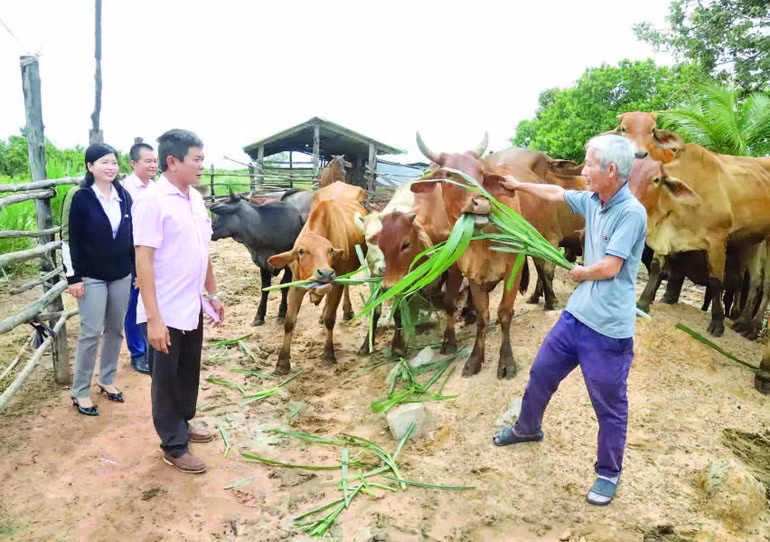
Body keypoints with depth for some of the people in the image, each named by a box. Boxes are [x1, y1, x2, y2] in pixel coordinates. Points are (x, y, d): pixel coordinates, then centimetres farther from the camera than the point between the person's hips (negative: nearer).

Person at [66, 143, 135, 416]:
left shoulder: (124, 196, 4)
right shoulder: (81, 198, -8)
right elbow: (74, 240, -9)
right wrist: (74, 277, -13)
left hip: (121, 274, 5)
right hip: (92, 276, -5)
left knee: (115, 329, 12)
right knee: (91, 332, -1)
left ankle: (107, 379, 29)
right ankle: (80, 391, 13)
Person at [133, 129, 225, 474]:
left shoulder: (195, 199, 7)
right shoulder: (152, 200, -17)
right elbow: (143, 260, -20)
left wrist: (213, 294, 17)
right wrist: (154, 318, -23)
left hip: (193, 307, 7)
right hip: (166, 312, -7)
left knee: (189, 372, 21)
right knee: (167, 379, 8)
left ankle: (183, 424, 40)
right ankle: (174, 447, 22)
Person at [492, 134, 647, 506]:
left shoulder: (631, 212, -19)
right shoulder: (592, 202, 4)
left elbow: (609, 267, -21)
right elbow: (556, 193, 22)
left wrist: (580, 273, -3)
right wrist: (518, 185, 32)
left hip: (609, 329, -8)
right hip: (576, 315, 8)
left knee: (610, 406, 8)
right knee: (540, 373, 22)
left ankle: (608, 474, 28)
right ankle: (527, 429, 46)